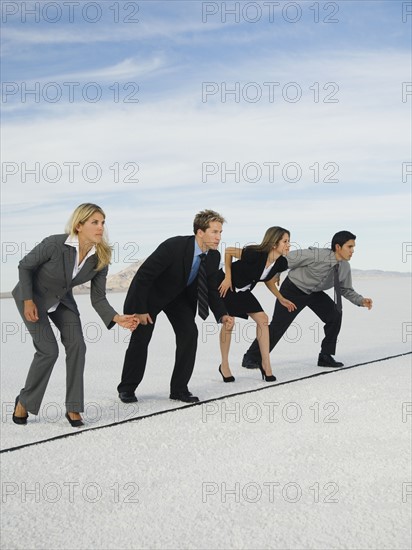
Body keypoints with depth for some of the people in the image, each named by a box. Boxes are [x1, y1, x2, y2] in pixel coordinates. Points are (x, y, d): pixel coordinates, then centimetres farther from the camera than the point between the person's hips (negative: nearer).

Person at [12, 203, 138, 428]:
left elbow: (97, 298, -13)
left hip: (61, 299, 5)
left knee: (76, 346, -12)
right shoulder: (55, 244, -33)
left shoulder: (100, 258, -19)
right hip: (33, 295, -5)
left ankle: (73, 408, 0)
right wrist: (28, 301, -19)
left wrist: (117, 318, -29)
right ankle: (24, 401, 10)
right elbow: (25, 266, -16)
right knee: (48, 350, -13)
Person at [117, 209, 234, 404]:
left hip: (180, 295, 5)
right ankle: (127, 388, 19)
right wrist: (140, 309, -24)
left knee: (189, 333, -11)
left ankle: (179, 389, 0)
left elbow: (211, 289, -2)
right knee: (140, 339, -1)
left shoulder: (213, 256, -15)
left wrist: (222, 314, -18)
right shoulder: (173, 246, -35)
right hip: (151, 293, -5)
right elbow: (143, 275, -28)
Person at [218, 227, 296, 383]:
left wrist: (281, 299, 0)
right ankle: (224, 366, 7)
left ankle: (266, 364, 2)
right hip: (226, 285, -7)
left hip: (243, 291, 7)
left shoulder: (281, 263, -11)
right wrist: (228, 278, -19)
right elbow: (228, 251, -21)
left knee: (262, 319, -5)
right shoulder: (255, 254, -33)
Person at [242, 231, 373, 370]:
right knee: (278, 326, -5)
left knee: (335, 314, -13)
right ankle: (251, 357, 14)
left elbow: (346, 290, 5)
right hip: (293, 290, -6)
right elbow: (290, 259, -23)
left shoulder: (345, 267, -11)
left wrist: (361, 301, -11)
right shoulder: (316, 255, -33)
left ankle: (325, 357, 2)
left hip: (315, 293, 6)